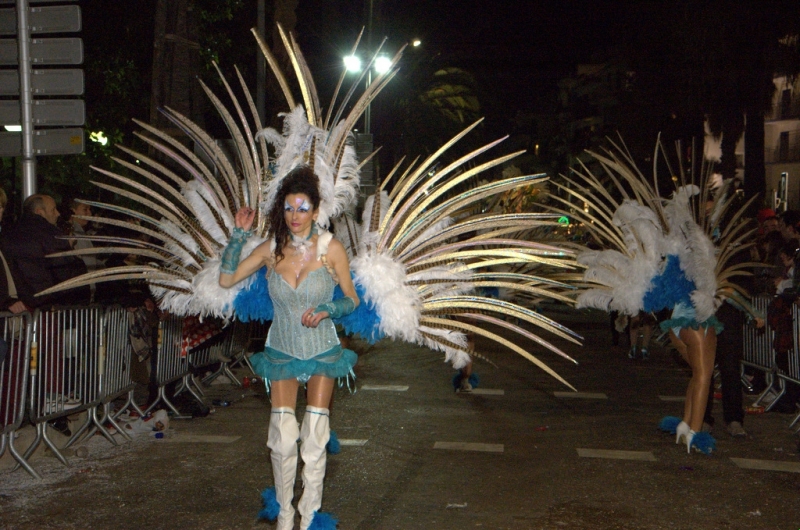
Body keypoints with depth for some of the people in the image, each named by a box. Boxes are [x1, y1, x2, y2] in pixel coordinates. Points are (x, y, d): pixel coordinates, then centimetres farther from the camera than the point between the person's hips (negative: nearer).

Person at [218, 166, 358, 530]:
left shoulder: (331, 248, -10)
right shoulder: (272, 249, -4)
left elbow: (352, 300, -3)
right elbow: (226, 279, 1)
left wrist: (327, 310, -22)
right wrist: (239, 234, -7)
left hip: (322, 350, -1)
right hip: (282, 351, 1)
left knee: (314, 436, -4)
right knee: (283, 436, -3)